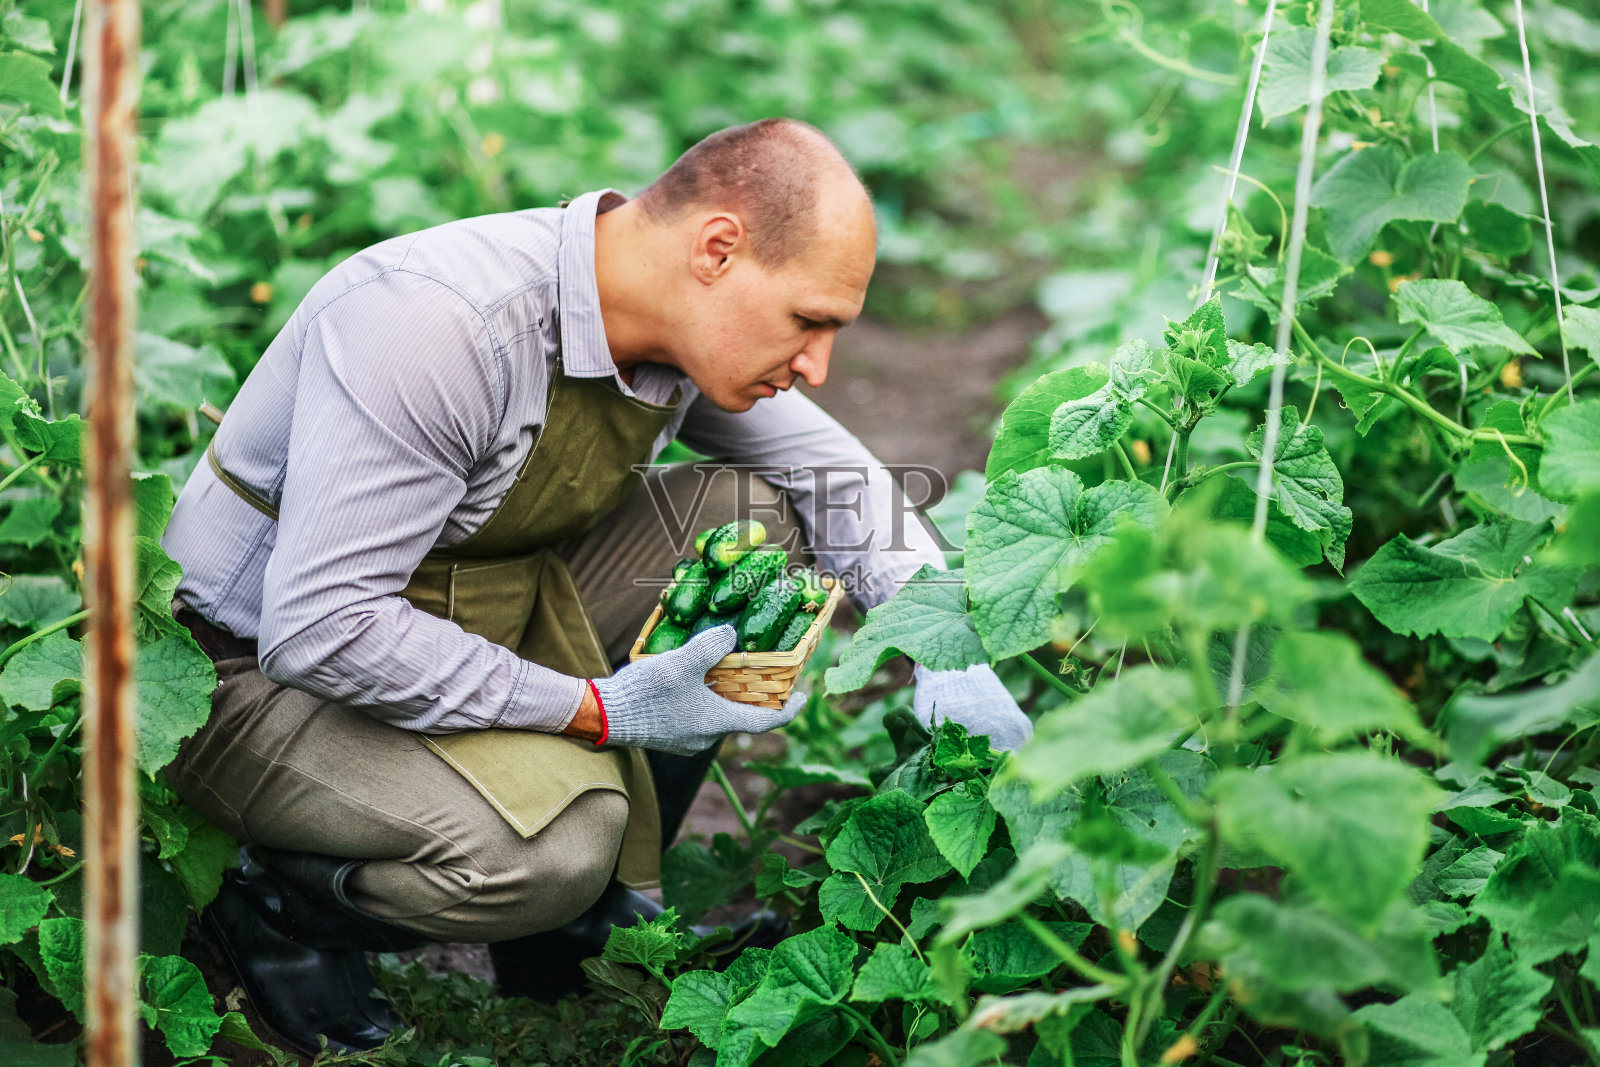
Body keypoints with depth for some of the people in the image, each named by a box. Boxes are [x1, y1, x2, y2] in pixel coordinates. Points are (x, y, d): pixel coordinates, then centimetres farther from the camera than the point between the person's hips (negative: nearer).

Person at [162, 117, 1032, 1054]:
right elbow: (316, 630, -34)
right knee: (554, 844, -33)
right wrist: (598, 712, -29)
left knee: (759, 514, -3)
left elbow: (836, 470, 9)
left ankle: (602, 907, 8)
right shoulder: (435, 326, -33)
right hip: (263, 668, -8)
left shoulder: (693, 327, -8)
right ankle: (281, 908, 0)